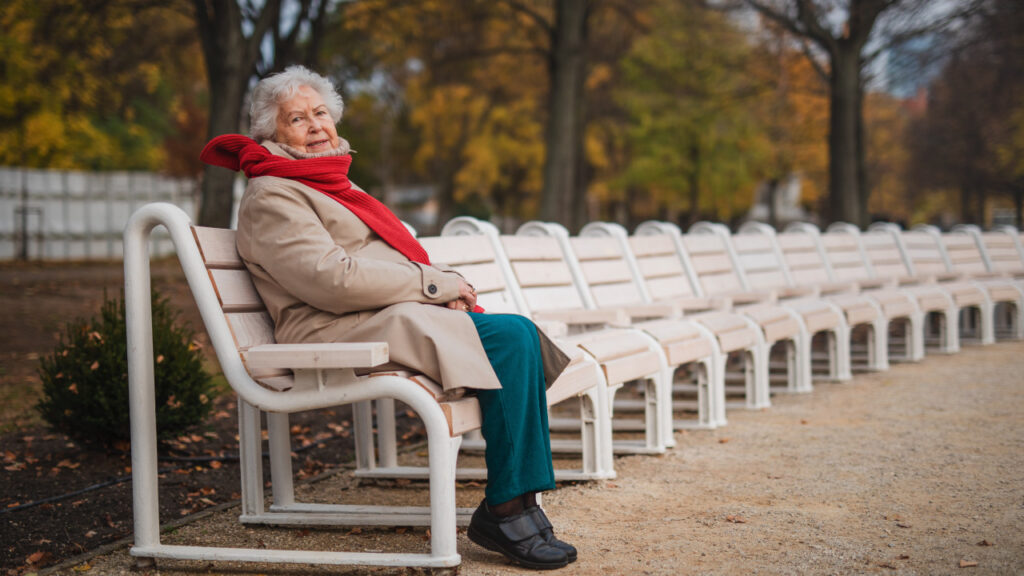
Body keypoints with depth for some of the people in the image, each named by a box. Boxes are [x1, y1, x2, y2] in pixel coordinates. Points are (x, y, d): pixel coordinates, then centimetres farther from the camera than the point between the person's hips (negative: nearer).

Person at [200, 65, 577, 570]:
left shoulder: (335, 186, 28)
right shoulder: (271, 197, -4)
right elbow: (333, 280, -18)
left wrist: (443, 290, 5)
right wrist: (435, 283, -12)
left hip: (403, 315, 9)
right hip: (336, 334, -9)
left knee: (520, 334, -14)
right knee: (510, 339, -23)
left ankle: (513, 507, -14)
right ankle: (506, 511, -17)